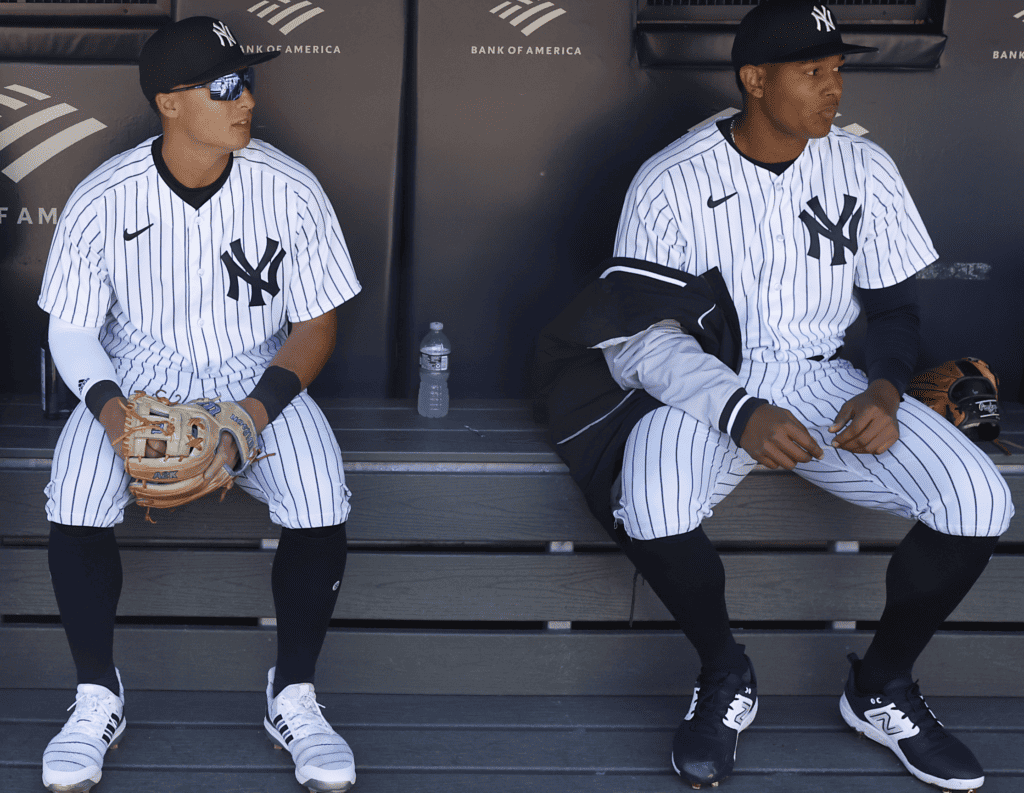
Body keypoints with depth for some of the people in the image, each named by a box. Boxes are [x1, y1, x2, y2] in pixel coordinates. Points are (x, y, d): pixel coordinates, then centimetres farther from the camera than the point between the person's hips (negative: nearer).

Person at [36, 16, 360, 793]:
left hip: (259, 380, 0)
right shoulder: (103, 198, -12)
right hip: (136, 379, 0)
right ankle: (99, 697, -2)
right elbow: (71, 330, -4)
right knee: (74, 504, -27)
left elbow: (315, 326, -6)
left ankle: (293, 696, -3)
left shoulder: (290, 190, -12)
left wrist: (249, 418, -22)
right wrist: (111, 410, -26)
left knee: (322, 505, -28)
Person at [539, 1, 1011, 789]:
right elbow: (645, 333, -12)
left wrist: (884, 391, -14)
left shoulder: (865, 169, 2)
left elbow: (895, 306, 8)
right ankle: (725, 677, -2)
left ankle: (883, 688, 6)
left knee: (979, 501, -20)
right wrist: (739, 413, -27)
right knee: (651, 512, -35)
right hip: (703, 388, -3)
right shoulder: (671, 181, -9)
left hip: (824, 381, 3)